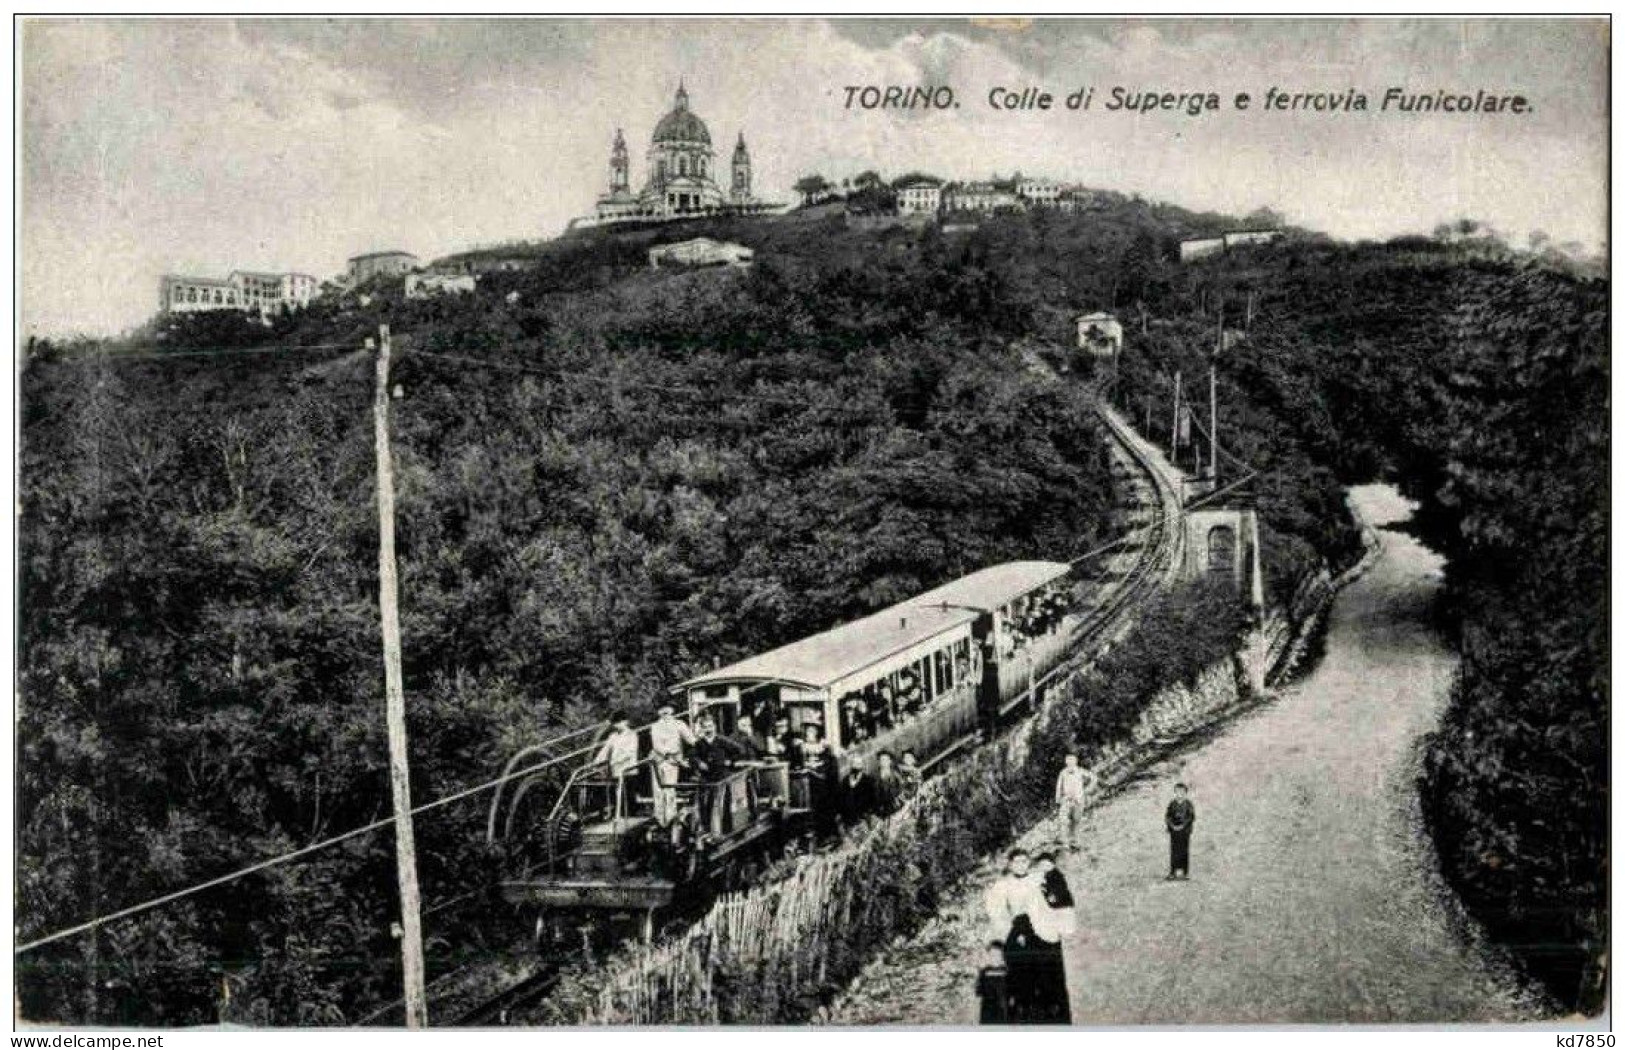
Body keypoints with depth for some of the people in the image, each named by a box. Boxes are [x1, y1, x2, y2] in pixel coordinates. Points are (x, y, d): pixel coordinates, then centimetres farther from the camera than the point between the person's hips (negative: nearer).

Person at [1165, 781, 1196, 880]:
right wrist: (1172, 826, -12)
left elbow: (1191, 817, -5)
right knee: (1173, 851, 1)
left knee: (1184, 851, 0)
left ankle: (1185, 873, 5)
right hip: (1174, 831, 2)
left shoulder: (1188, 805, -1)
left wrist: (1182, 826, -14)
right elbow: (1167, 817, 3)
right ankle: (1173, 872, 6)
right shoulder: (1172, 804, 5)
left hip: (1184, 830, -2)